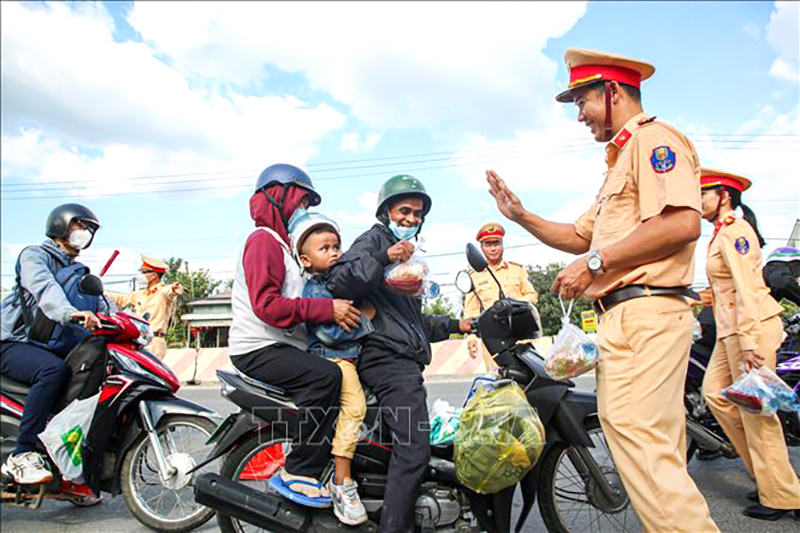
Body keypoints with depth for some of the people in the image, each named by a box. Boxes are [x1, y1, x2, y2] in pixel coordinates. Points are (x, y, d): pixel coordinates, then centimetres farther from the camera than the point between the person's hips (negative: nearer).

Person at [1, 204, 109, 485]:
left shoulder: (78, 271, 21)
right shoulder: (34, 255, -3)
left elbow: (101, 304, 9)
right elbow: (44, 287, -26)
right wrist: (70, 313, -47)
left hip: (51, 347, 8)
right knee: (54, 369, -35)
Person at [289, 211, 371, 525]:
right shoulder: (314, 290, -10)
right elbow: (329, 332, -19)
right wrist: (364, 321, -13)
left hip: (354, 354, 10)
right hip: (332, 358, -10)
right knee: (354, 406, -27)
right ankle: (341, 483, -21)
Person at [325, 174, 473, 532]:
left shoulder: (409, 256, 32)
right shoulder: (373, 240, 2)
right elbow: (337, 282, -18)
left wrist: (455, 325, 31)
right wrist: (384, 257, -27)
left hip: (404, 361, 10)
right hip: (389, 358, -10)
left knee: (408, 447, 10)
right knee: (414, 449, -18)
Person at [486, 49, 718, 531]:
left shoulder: (654, 138, -4)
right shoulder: (623, 157, 28)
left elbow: (682, 224, -21)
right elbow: (580, 237, 28)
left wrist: (595, 262, -16)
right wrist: (520, 215, 19)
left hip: (645, 314, -11)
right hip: (629, 317, 11)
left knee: (636, 438, -15)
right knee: (658, 447, 13)